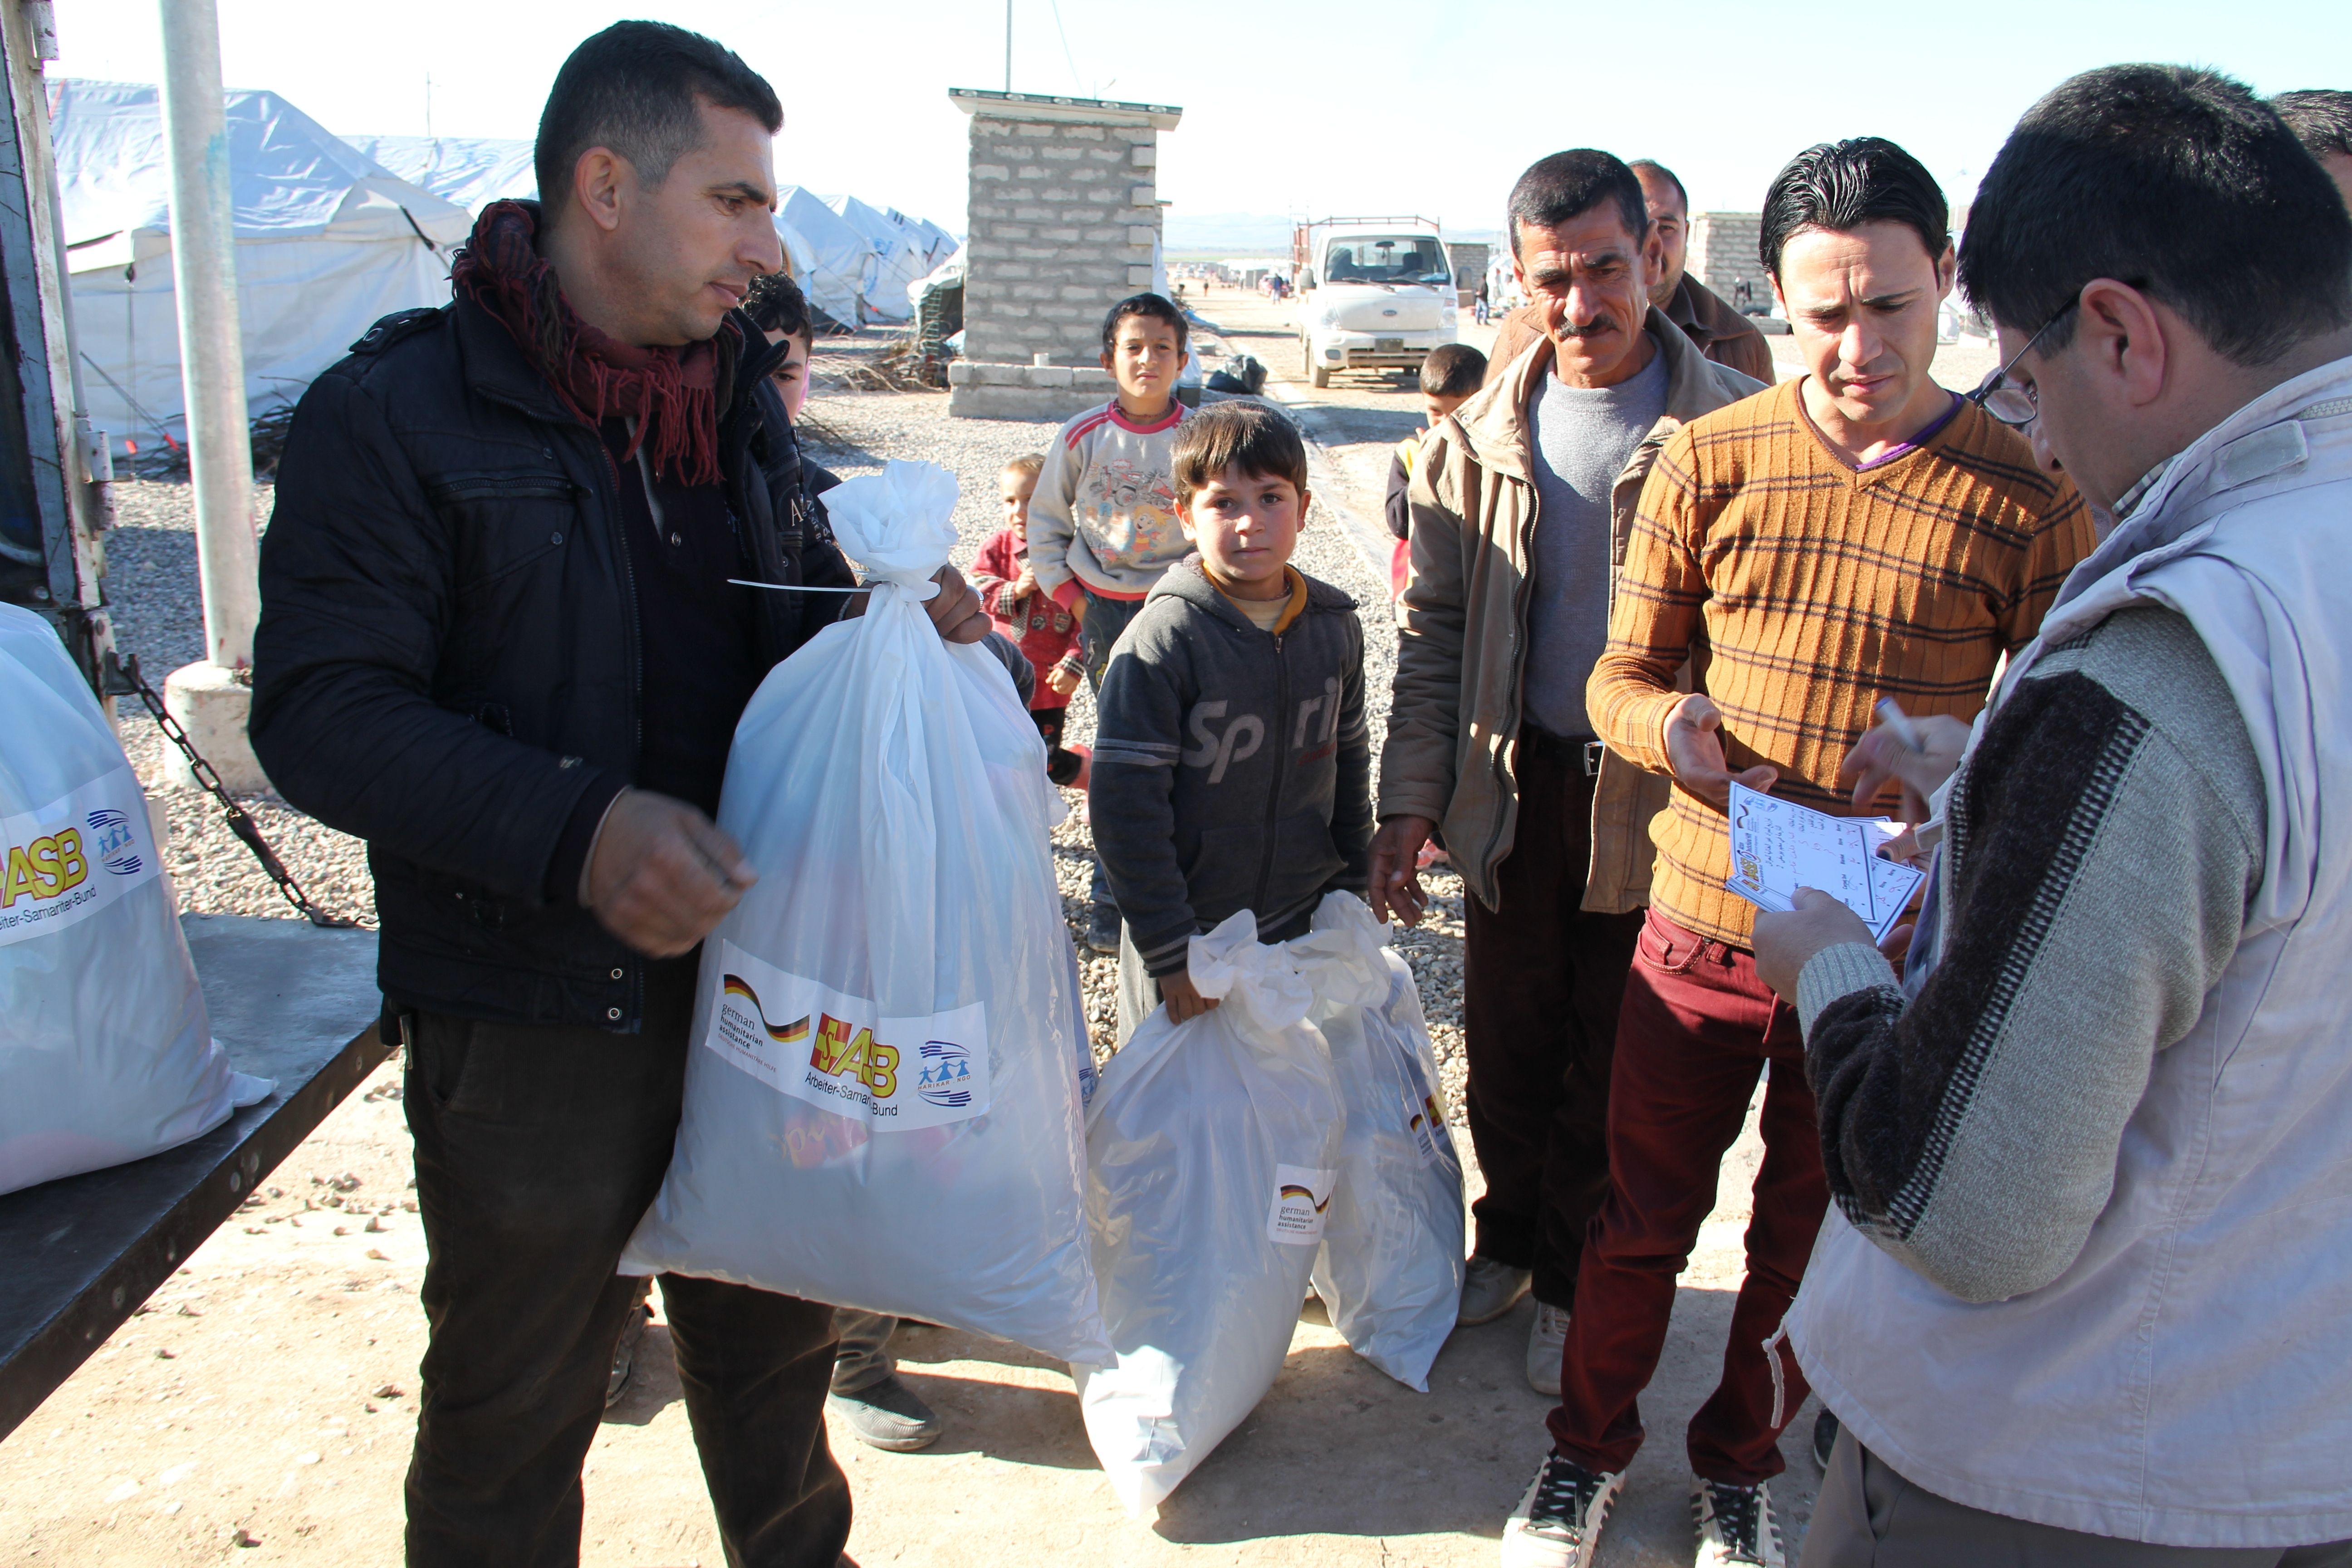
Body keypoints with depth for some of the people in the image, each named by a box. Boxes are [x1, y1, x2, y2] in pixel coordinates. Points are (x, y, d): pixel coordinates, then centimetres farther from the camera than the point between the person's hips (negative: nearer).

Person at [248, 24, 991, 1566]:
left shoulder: (739, 405, 8)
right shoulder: (398, 410, -11)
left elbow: (806, 620, 17)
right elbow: (322, 713, -17)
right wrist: (572, 830, -29)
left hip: (755, 977, 6)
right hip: (531, 1019, -5)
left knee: (774, 1334, 24)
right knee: (514, 1403, 13)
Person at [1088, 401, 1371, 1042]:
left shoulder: (1334, 625, -1)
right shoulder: (1162, 640, -18)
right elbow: (1127, 805, -18)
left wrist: (1351, 892, 12)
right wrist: (1172, 952, -17)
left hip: (1306, 928, 4)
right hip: (1192, 943, -4)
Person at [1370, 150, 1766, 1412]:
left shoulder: (1728, 426, -8)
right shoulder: (1479, 436, 3)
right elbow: (1434, 630, 6)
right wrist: (1410, 798, 1)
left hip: (1655, 799, -3)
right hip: (1514, 787, 3)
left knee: (1611, 1066, 11)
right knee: (1506, 1045, 17)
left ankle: (1575, 1283, 32)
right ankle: (1508, 1243, 39)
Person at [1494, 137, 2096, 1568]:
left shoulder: (2028, 502, -7)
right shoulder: (1710, 465, -3)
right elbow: (1621, 674, 4)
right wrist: (1670, 727, -19)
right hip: (1704, 924, 1)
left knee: (1810, 1240, 17)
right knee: (1645, 1213, 14)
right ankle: (1591, 1448, 40)